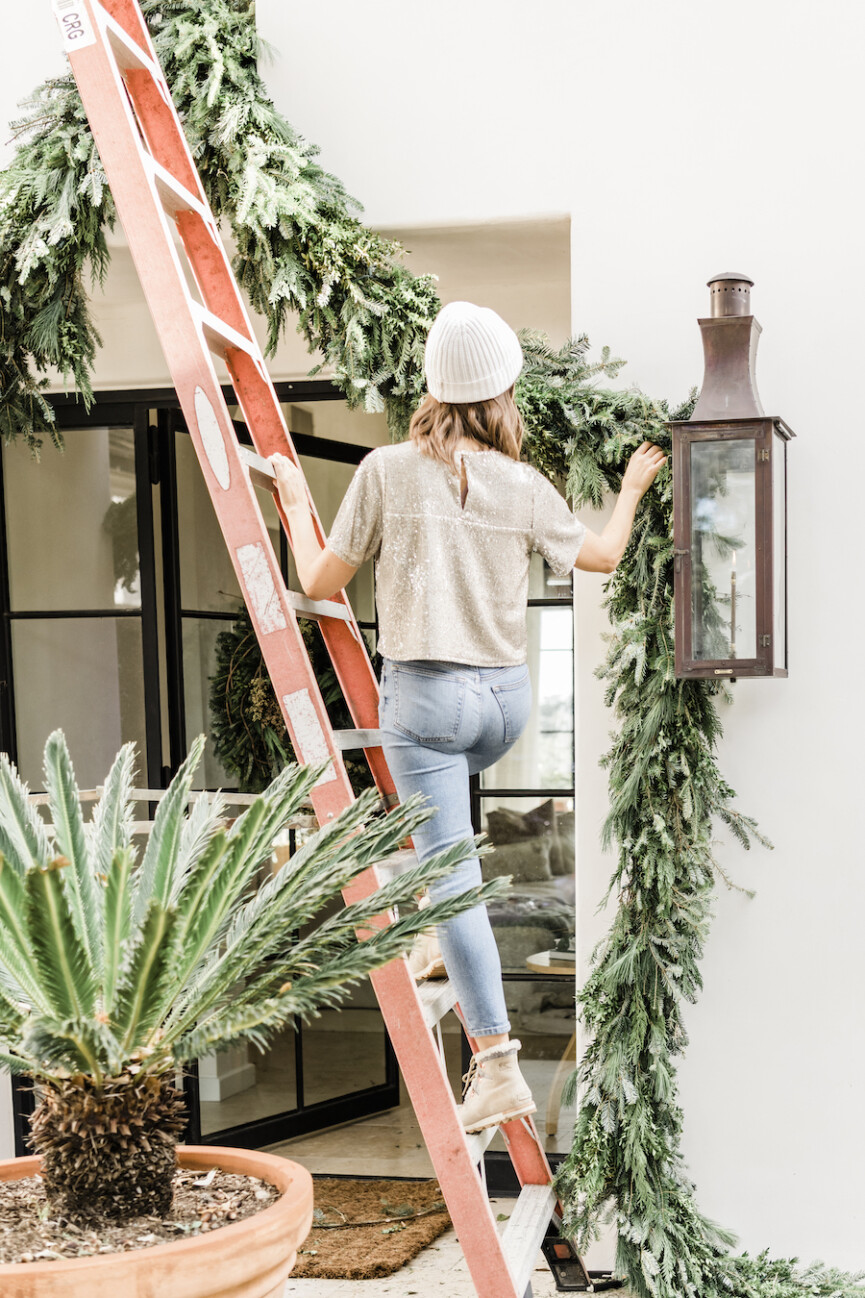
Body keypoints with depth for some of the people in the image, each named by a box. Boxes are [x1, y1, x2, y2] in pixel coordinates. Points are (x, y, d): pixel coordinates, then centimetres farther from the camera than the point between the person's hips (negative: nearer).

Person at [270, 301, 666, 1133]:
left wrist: (295, 503, 16)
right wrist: (632, 488, 33)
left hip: (424, 690, -4)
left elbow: (320, 583, -1)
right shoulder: (524, 487, 0)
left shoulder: (387, 471, -7)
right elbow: (603, 556, 16)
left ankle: (498, 1065, -6)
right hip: (507, 695, 4)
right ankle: (434, 938, 40)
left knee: (454, 877, -3)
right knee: (439, 788, 37)